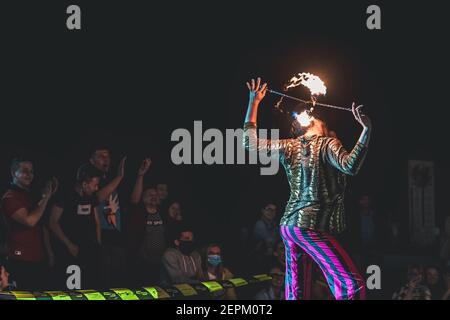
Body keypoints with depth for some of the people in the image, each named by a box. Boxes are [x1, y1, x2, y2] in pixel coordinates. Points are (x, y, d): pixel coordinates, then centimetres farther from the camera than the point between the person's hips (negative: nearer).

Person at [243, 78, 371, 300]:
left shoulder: (288, 147, 13)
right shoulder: (327, 144, -5)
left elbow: (251, 143, 23)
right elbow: (350, 166, -23)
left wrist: (254, 102, 27)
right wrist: (366, 130, -26)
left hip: (288, 225, 8)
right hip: (312, 226, -8)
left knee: (293, 290, 9)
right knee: (352, 287, -15)